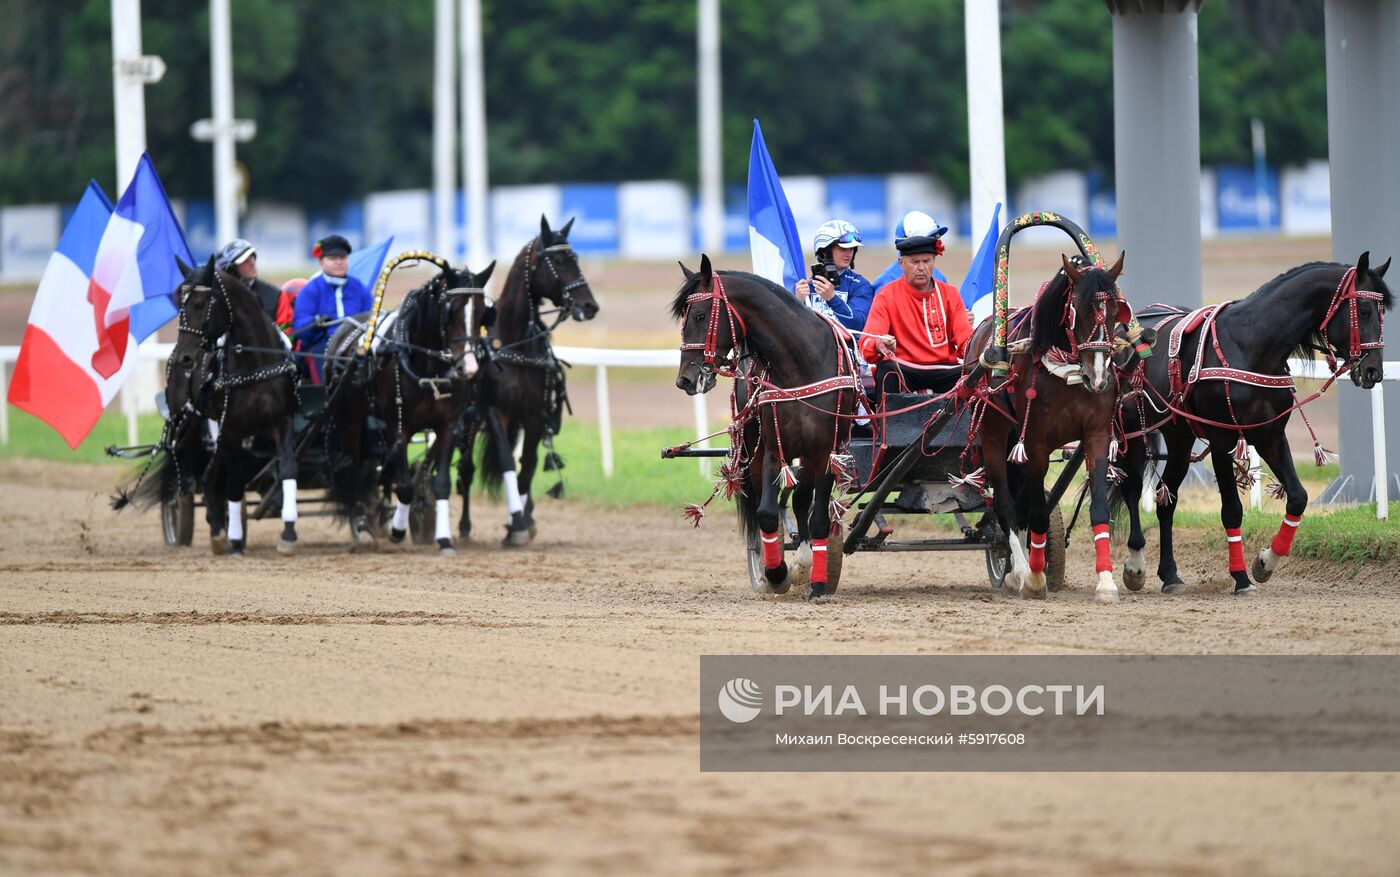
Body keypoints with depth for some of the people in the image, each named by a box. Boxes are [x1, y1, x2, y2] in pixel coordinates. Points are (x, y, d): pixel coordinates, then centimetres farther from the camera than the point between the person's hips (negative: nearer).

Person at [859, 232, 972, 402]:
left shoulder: (949, 294, 11)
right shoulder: (887, 295, 0)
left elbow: (965, 338, 4)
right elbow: (867, 343, -12)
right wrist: (879, 346, -37)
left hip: (944, 368, 2)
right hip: (904, 368, -2)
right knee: (887, 369, -35)